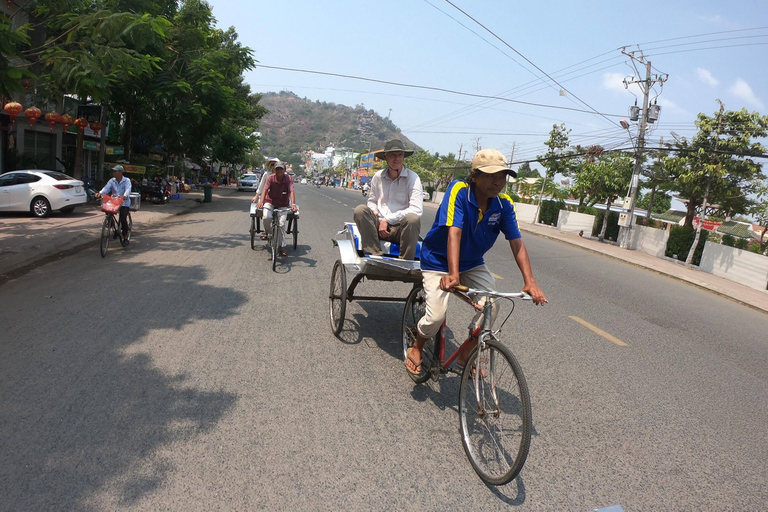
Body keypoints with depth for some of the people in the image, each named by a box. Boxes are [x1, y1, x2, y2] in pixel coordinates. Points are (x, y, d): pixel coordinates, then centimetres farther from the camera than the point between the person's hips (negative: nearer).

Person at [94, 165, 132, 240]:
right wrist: (100, 193, -29)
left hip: (124, 203, -4)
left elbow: (128, 189, -23)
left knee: (123, 218, -18)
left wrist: (125, 196, -45)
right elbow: (106, 188, -7)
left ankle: (125, 233, 6)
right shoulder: (112, 181, 7)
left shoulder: (126, 181, -5)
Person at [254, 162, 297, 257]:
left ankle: (281, 247, 1)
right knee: (266, 217, -28)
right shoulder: (271, 178, -13)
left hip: (283, 205, 0)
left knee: (281, 224, -12)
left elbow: (291, 192, -25)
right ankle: (267, 231, 6)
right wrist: (261, 201, -40)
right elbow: (265, 189, -24)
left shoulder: (289, 179, -14)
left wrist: (293, 204, -41)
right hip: (270, 202, 0)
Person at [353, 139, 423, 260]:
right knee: (360, 210, -22)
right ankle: (375, 255, -30)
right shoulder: (378, 176, 9)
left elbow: (416, 209, -13)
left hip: (400, 229, -3)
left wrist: (388, 219, -14)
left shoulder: (412, 177, -2)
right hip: (378, 226, 3)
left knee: (412, 218, -34)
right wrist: (373, 211, -2)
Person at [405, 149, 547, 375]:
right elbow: (454, 232, -36)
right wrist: (452, 274, -46)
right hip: (439, 262, -5)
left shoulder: (504, 204, -11)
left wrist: (529, 280, -26)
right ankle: (416, 348, 17)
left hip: (472, 264, 5)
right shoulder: (459, 191, -25)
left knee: (492, 307, -12)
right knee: (436, 317, -18)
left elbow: (517, 243, -14)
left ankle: (465, 356, 13)